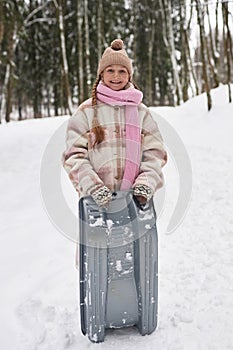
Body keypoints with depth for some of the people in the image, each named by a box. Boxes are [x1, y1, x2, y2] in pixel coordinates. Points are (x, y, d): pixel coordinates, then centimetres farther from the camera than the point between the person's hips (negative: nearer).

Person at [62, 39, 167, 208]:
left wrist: (146, 183, -8)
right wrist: (93, 187, -13)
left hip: (134, 197, 1)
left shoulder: (141, 112, 12)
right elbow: (74, 155, 1)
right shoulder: (86, 112, 7)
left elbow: (155, 153, 9)